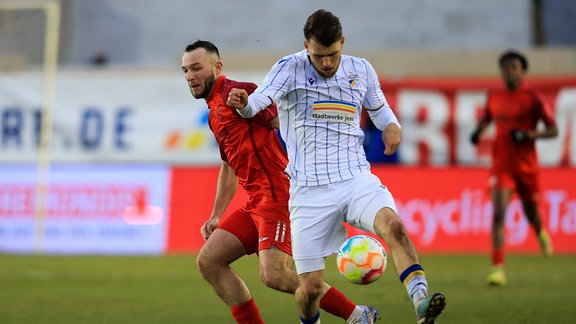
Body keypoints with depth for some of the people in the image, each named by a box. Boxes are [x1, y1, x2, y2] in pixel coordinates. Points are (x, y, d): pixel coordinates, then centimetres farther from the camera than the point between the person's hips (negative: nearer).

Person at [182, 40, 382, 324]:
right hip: (256, 203, 10)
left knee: (274, 275, -22)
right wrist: (216, 216, 29)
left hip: (277, 194, -10)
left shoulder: (234, 92, -6)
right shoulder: (214, 114, 24)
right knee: (208, 261, 4)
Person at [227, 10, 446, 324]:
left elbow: (378, 107, 25)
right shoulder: (290, 69, -4)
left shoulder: (361, 70, 7)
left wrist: (391, 126, 2)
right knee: (310, 288, -1)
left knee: (393, 226, -32)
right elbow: (260, 99, -22)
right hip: (309, 190, -2)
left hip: (356, 179, 2)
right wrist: (243, 103, -47)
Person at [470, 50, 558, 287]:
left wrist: (530, 134, -22)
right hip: (501, 165, 1)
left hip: (526, 165, -1)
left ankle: (541, 233, 54)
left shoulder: (532, 98, -7)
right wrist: (477, 132, 3)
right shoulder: (494, 97, 4)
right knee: (498, 213, -16)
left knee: (531, 212, 15)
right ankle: (498, 268, -19)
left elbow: (553, 130, -6)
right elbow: (486, 118, 24)